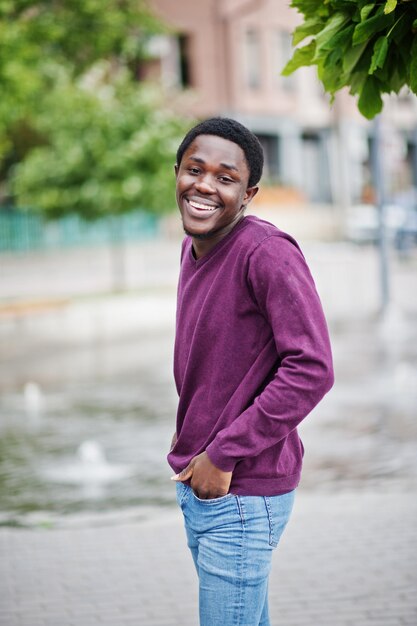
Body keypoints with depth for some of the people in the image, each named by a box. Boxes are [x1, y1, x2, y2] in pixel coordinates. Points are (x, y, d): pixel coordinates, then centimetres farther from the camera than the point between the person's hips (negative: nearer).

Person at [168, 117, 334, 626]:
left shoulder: (268, 253, -19)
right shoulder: (193, 247, 9)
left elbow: (311, 370, -25)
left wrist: (223, 455, -21)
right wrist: (189, 427, 11)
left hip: (243, 493, -8)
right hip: (195, 485, 8)